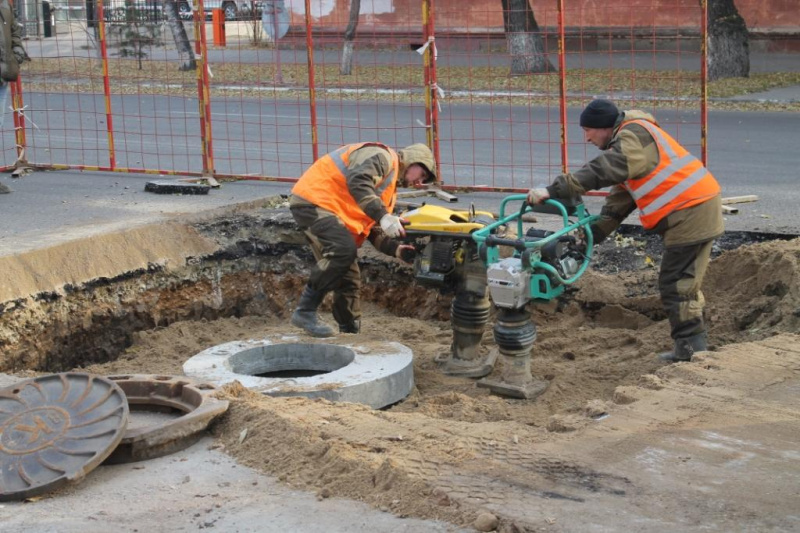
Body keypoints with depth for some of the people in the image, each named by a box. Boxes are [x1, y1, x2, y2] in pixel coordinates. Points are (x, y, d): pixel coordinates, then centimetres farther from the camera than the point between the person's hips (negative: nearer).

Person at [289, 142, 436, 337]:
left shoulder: (389, 187, 24)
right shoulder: (382, 157, -8)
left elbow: (374, 231, 18)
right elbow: (357, 181, -28)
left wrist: (396, 249, 0)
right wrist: (383, 215, -35)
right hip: (312, 200, -11)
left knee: (349, 278, 7)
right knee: (344, 249, -28)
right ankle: (305, 311, -21)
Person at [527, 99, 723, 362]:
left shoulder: (634, 134, -13)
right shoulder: (626, 142, 20)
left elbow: (603, 171, -31)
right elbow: (618, 204, 16)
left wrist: (553, 190, -36)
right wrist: (589, 236, 6)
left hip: (691, 212, -10)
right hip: (695, 212, 10)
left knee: (676, 285, -6)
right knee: (684, 283, 16)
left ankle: (689, 349, -2)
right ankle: (693, 348, 22)